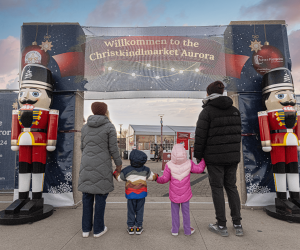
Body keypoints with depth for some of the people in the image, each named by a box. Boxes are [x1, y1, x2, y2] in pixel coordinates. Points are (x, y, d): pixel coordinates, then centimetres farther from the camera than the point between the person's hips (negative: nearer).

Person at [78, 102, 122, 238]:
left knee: (87, 196, 14)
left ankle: (86, 228, 22)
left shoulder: (85, 127, 6)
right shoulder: (110, 127, -9)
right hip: (102, 166, -4)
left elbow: (83, 147, 12)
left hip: (87, 165, 5)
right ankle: (98, 229, 19)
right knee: (101, 196, 8)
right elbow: (113, 149, -9)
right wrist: (119, 164, 5)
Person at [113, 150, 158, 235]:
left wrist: (115, 173, 24)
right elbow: (151, 176, 13)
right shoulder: (145, 170, -2)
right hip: (141, 194, 1)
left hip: (130, 194, -1)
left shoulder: (127, 170, -8)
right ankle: (138, 227, 18)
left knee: (131, 211, 12)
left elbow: (119, 178, 5)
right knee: (140, 210, 13)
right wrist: (156, 176, 35)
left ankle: (130, 227, 20)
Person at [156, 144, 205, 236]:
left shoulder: (169, 166, -18)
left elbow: (165, 179, -12)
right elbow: (199, 169, -3)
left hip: (174, 194, 0)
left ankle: (175, 230, 24)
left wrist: (157, 179, 8)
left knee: (175, 212, 14)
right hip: (185, 194, 1)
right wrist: (204, 159, 11)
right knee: (186, 211, 14)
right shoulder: (189, 164, -15)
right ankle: (187, 230, 26)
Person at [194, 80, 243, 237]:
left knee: (217, 188, 6)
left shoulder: (207, 111, -10)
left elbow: (200, 136, -12)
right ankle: (237, 225, 22)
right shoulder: (234, 110, 8)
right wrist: (234, 151, 18)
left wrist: (197, 156, -3)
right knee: (231, 186, 16)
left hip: (214, 157, -5)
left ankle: (221, 226, 16)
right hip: (232, 156, 6)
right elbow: (238, 132, 11)